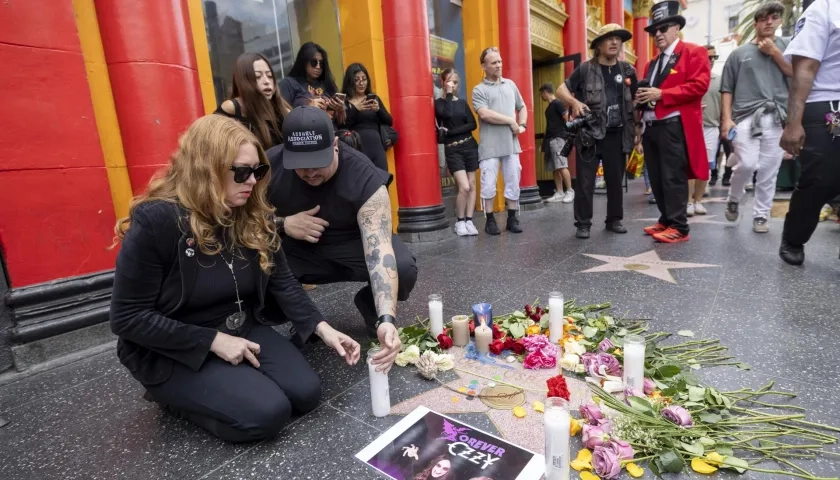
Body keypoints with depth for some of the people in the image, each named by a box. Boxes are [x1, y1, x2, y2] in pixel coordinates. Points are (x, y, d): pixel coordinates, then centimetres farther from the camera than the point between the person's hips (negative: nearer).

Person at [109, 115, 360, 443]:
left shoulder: (254, 216, -5)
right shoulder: (155, 221, -22)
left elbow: (283, 283, -3)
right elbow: (128, 317, -18)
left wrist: (322, 328, -16)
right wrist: (214, 341, -21)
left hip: (242, 329, 5)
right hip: (172, 352, -5)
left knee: (306, 392, -9)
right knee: (267, 412, -19)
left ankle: (230, 375, 15)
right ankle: (174, 393, 8)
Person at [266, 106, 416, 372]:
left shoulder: (366, 179, -28)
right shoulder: (270, 165, -18)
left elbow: (381, 252, -39)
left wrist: (386, 319, -52)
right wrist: (282, 224, -26)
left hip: (354, 245, -1)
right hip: (295, 250, 2)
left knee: (404, 268, -31)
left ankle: (371, 306, 7)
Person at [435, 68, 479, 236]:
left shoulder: (462, 102, 11)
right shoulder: (438, 102, 1)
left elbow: (472, 124, -1)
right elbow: (447, 114, -21)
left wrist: (451, 131, -12)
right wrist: (448, 94, -10)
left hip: (470, 146, 4)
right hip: (453, 149, -4)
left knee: (472, 185, 2)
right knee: (464, 187, -14)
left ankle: (469, 221, 10)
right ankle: (459, 221, 5)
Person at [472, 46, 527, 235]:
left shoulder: (510, 84, 16)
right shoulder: (479, 90, 0)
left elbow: (522, 107, 23)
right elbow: (485, 114, -16)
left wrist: (522, 125, 4)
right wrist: (511, 121, -9)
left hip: (511, 144, 5)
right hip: (490, 146, -4)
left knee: (513, 183, 7)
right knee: (488, 184, -3)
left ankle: (512, 219, 18)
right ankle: (490, 220, 10)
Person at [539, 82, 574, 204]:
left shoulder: (557, 104, -7)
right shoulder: (549, 107, 19)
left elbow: (568, 119, -12)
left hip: (558, 138, -9)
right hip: (550, 139, 9)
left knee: (562, 166, -14)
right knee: (555, 168, 5)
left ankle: (570, 191, -9)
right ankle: (559, 193, 6)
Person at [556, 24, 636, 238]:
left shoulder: (628, 71, 10)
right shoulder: (585, 69, -1)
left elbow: (636, 101, 16)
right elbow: (561, 89, 2)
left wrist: (636, 130, 9)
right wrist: (575, 102, -18)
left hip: (617, 135, 4)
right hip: (589, 135, -3)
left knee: (615, 180, 9)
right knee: (585, 182, -2)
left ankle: (614, 220, 23)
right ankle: (583, 224, 7)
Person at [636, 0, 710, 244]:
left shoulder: (694, 52, 1)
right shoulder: (651, 63, 23)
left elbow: (699, 85, -11)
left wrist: (661, 94, -16)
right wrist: (640, 105, 7)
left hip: (674, 126, -7)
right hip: (650, 127, 8)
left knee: (673, 178, -8)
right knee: (657, 179, 9)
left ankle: (679, 228, -2)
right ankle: (666, 220, 20)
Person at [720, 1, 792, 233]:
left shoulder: (787, 45, 15)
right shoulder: (739, 53, 11)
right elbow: (727, 89, 7)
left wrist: (774, 52, -1)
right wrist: (726, 119, -4)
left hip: (777, 118, 2)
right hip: (745, 117, -2)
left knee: (769, 172, 0)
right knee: (748, 164, -17)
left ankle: (760, 216, 11)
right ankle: (733, 199, 10)